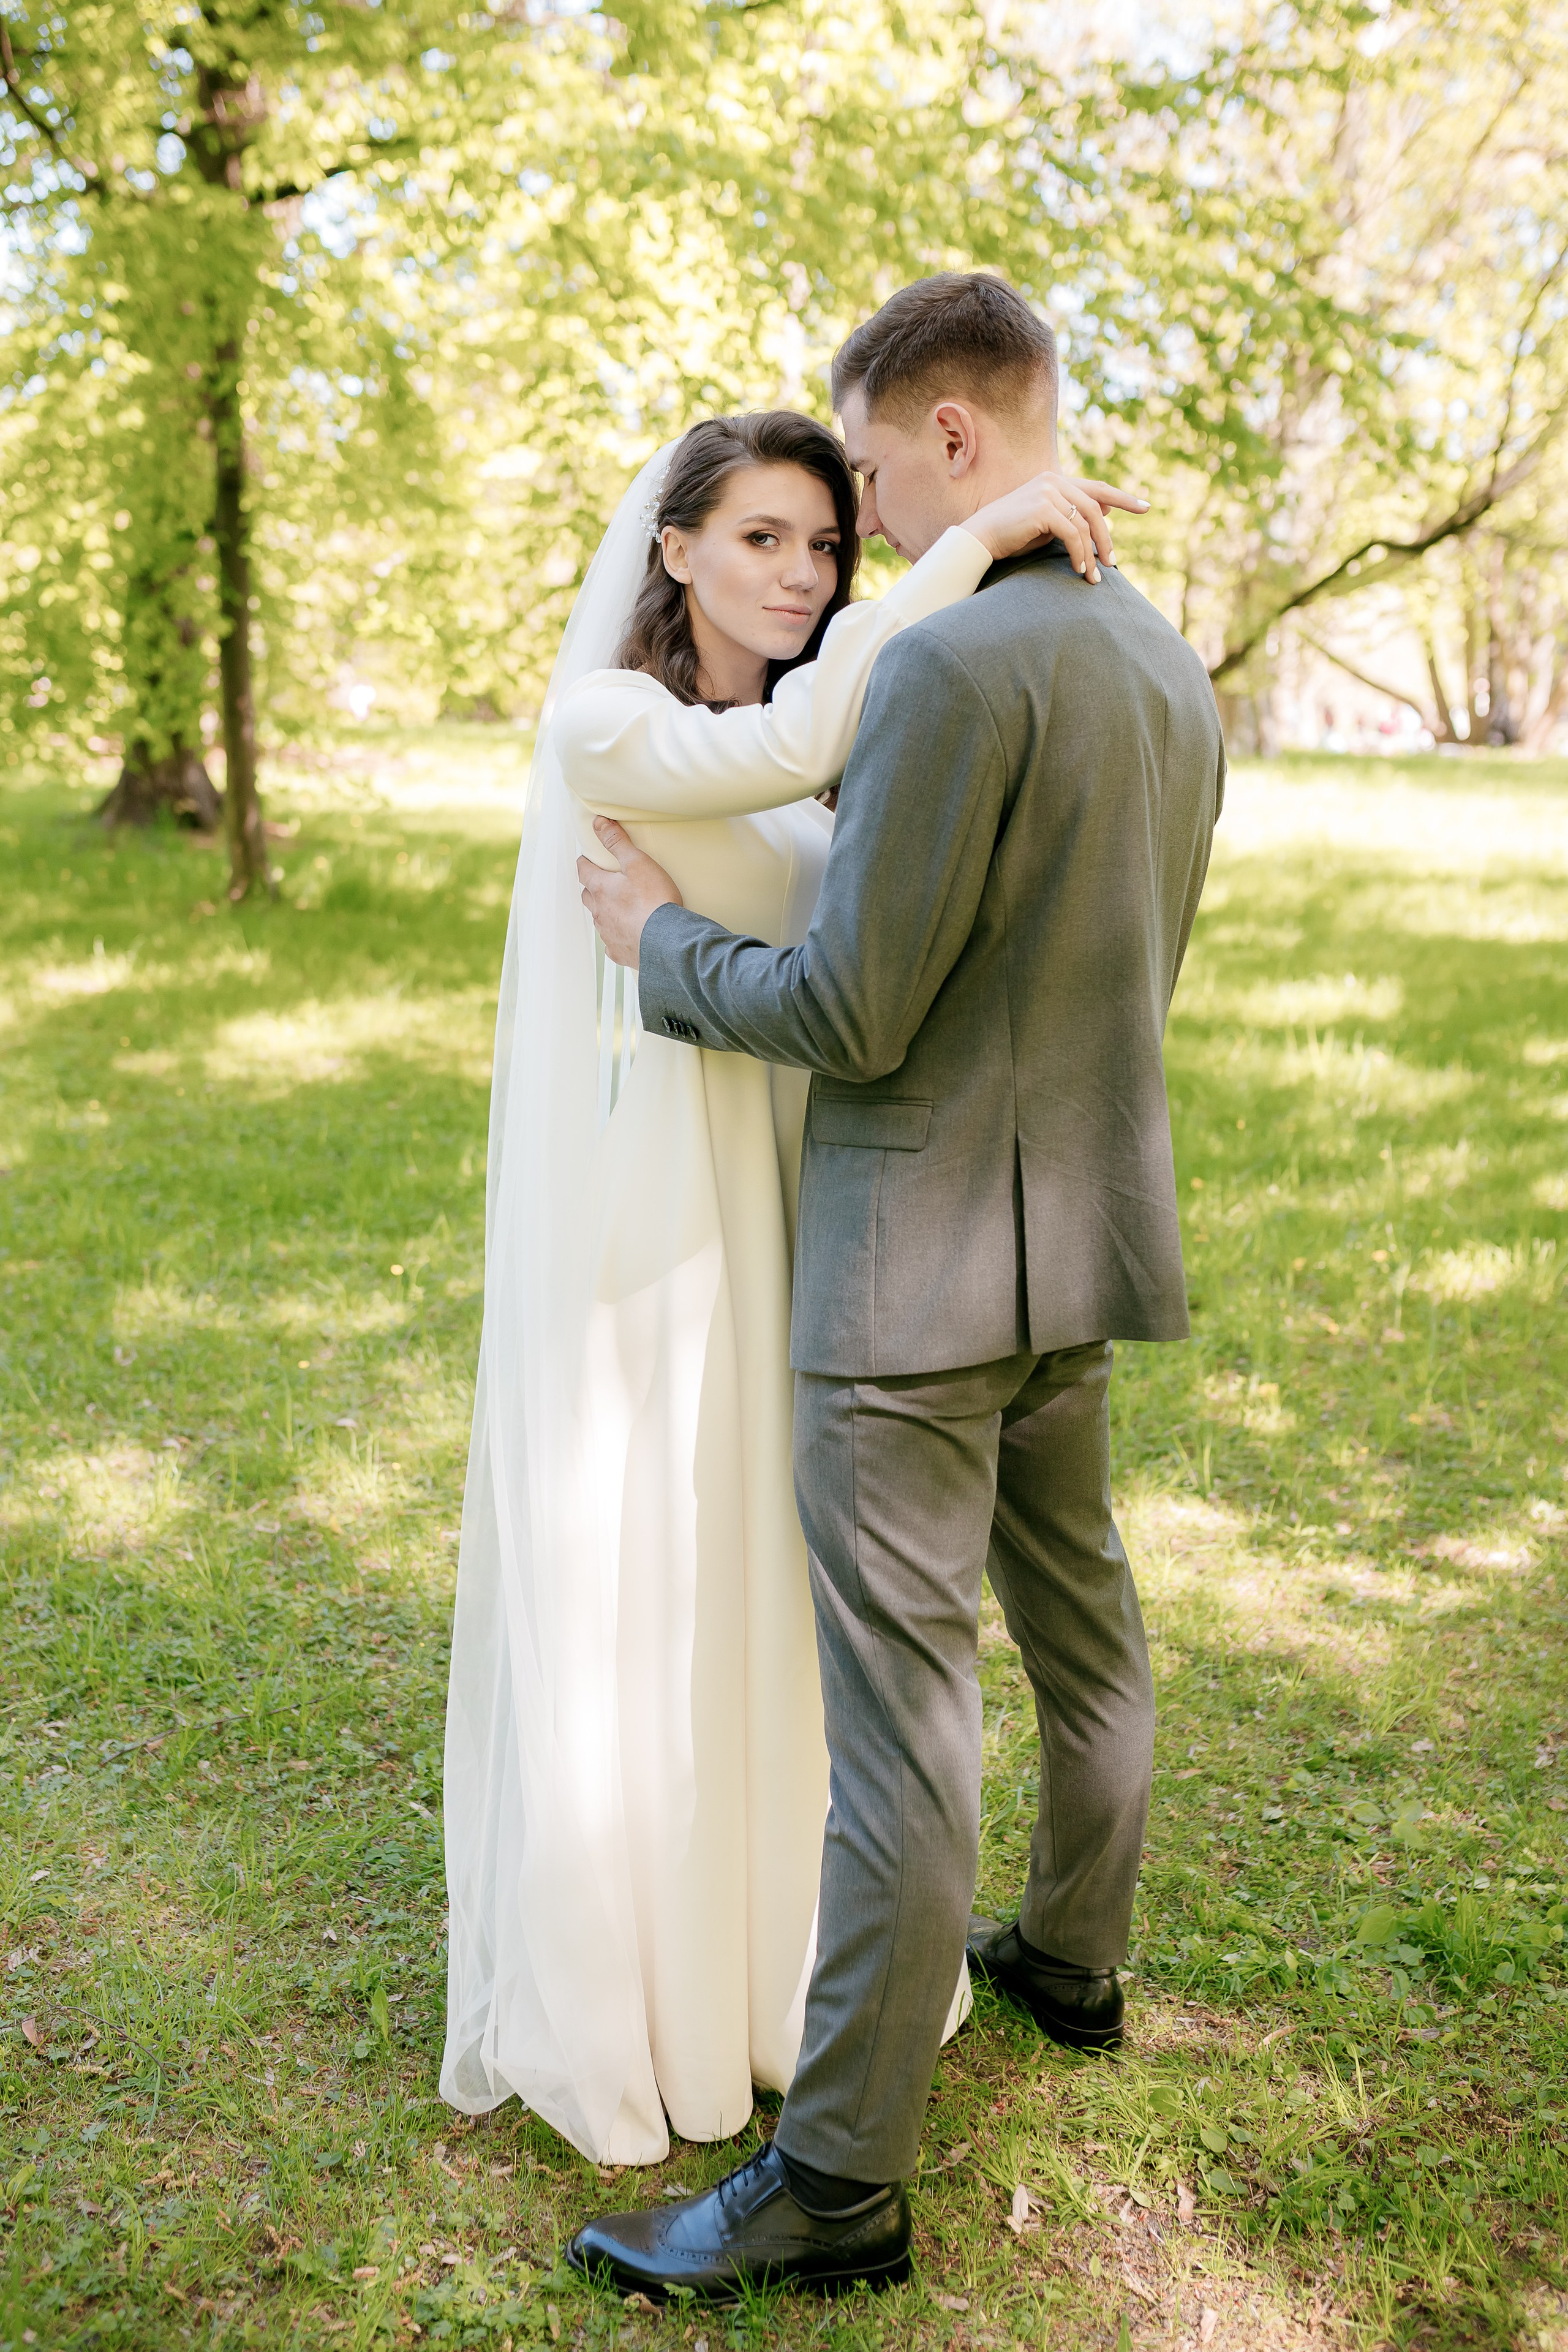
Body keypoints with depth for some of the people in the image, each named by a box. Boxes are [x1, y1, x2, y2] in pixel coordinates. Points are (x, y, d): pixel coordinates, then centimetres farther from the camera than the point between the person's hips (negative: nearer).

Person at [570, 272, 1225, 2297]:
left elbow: (849, 1015, -21)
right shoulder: (1172, 672, 9)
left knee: (900, 1713, -2)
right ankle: (1074, 1958, 45)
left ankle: (840, 2181, 13)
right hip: (1085, 1238, 10)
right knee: (1078, 1614, 23)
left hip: (923, 1268, -9)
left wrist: (664, 944, -3)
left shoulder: (951, 665, -20)